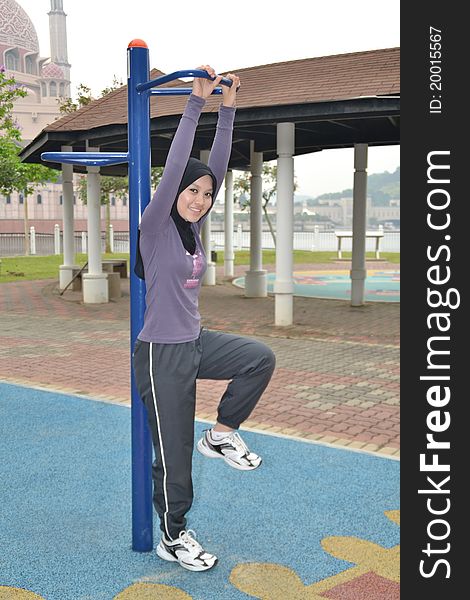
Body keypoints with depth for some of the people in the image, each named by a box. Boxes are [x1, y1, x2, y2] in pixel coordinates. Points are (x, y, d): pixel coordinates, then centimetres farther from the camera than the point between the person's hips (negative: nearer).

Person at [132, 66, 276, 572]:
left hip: (195, 342, 8)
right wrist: (196, 103, -23)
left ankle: (221, 435, 8)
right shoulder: (155, 227, -14)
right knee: (173, 456, 3)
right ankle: (172, 538, 24)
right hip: (161, 354, -7)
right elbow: (175, 166, -24)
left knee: (261, 358, -8)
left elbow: (217, 165, 3)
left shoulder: (193, 226, 5)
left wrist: (228, 109, 0)